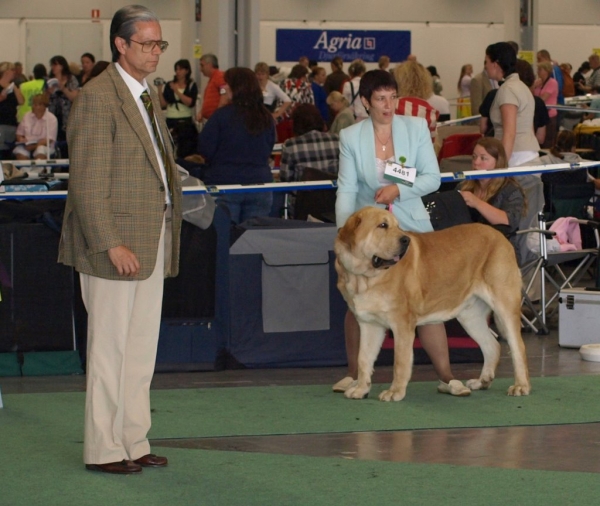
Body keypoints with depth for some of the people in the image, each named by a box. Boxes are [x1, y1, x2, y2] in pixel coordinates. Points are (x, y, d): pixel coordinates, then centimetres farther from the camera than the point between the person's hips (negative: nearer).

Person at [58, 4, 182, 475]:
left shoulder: (149, 96, 15)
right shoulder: (97, 98, -14)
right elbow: (88, 183, -17)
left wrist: (167, 231, 12)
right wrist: (112, 245, -21)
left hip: (152, 242, 9)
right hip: (117, 245, -9)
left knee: (142, 349, 12)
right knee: (110, 347, -1)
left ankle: (134, 443, 20)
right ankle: (103, 449, 7)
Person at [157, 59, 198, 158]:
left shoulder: (192, 86, 3)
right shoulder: (169, 86, 9)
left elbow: (190, 103, -11)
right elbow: (163, 105, 4)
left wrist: (176, 91, -13)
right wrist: (159, 90, -7)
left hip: (186, 123, -2)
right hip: (171, 121, 2)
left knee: (185, 153, -7)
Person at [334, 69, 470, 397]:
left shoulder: (416, 128, -2)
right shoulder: (350, 137, -3)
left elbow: (433, 178, -3)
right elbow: (346, 190, -6)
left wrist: (398, 190, -18)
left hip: (411, 225, 0)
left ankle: (446, 376, 2)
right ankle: (354, 374, 17)